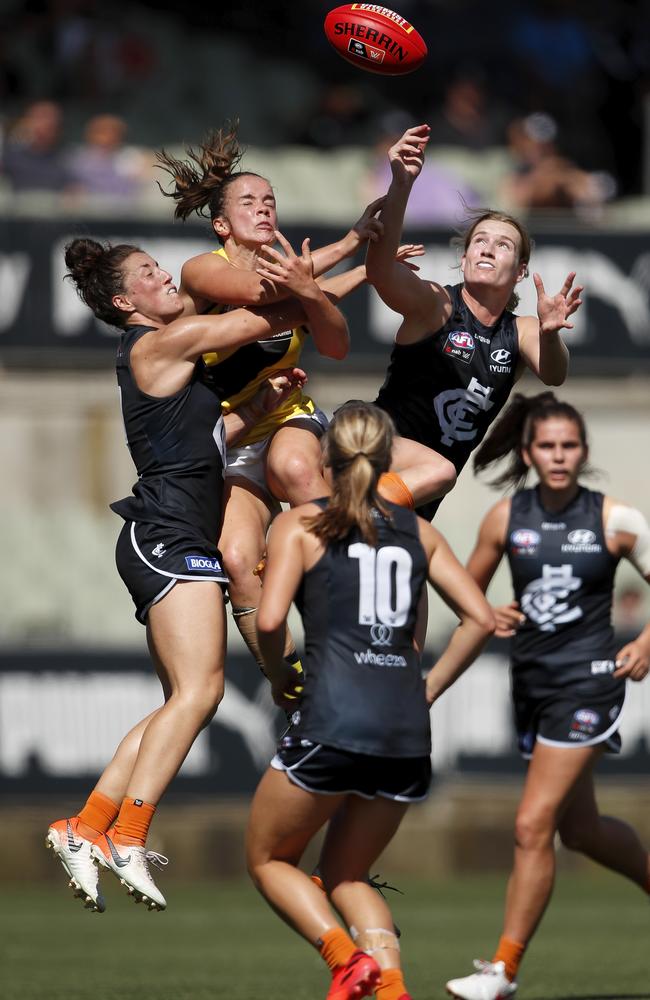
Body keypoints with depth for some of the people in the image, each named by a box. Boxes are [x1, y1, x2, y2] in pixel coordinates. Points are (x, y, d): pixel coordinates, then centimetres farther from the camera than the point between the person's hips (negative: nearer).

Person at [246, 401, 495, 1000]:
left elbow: (270, 618, -8)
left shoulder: (300, 525, 5)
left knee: (268, 860, 16)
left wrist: (278, 676, 10)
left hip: (333, 723, -5)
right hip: (408, 733, 5)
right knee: (346, 876, 21)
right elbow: (481, 619, 10)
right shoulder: (418, 531, 16)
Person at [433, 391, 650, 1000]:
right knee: (578, 829, 17)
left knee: (533, 825, -13)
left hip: (588, 681, -5)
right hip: (531, 680, 5)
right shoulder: (505, 518, 2)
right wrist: (488, 616, -7)